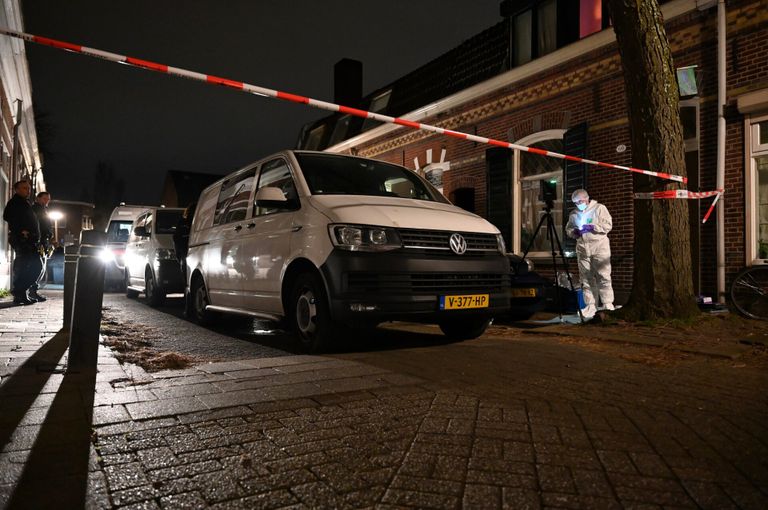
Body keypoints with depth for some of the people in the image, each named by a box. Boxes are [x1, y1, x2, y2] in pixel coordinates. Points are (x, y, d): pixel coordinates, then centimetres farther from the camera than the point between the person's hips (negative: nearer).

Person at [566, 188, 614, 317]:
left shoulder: (599, 208, 2)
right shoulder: (574, 214, 15)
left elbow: (608, 225, -6)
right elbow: (568, 229, 19)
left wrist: (592, 227, -16)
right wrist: (574, 232, -2)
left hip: (599, 245, -4)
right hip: (582, 248, 4)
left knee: (603, 276, -7)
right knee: (586, 278, 4)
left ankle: (607, 304, -2)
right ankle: (590, 305, 9)